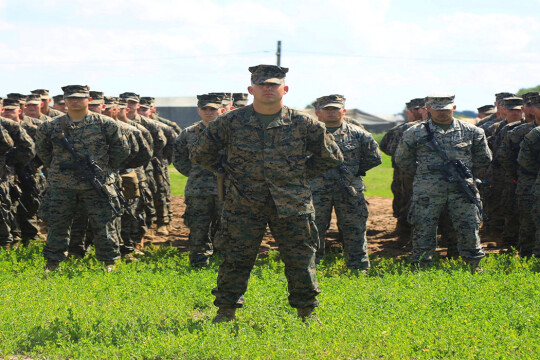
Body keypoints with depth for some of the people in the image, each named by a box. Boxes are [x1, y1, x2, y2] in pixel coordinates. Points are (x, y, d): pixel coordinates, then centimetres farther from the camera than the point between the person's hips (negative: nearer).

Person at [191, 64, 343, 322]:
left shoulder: (303, 124, 2)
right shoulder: (231, 122, 1)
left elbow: (331, 156, 14)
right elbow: (201, 154, 12)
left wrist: (301, 174, 11)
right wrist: (227, 173, 11)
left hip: (292, 205, 1)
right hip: (243, 205, 0)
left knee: (301, 261, 4)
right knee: (235, 260, 1)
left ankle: (307, 313, 18)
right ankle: (225, 312, 14)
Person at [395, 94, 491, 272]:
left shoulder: (472, 132, 8)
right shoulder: (415, 133, 3)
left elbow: (484, 159, 20)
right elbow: (402, 161, 13)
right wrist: (424, 174, 10)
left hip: (462, 189, 1)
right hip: (427, 191, -1)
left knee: (469, 231, 2)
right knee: (423, 233, 1)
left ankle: (474, 270, 15)